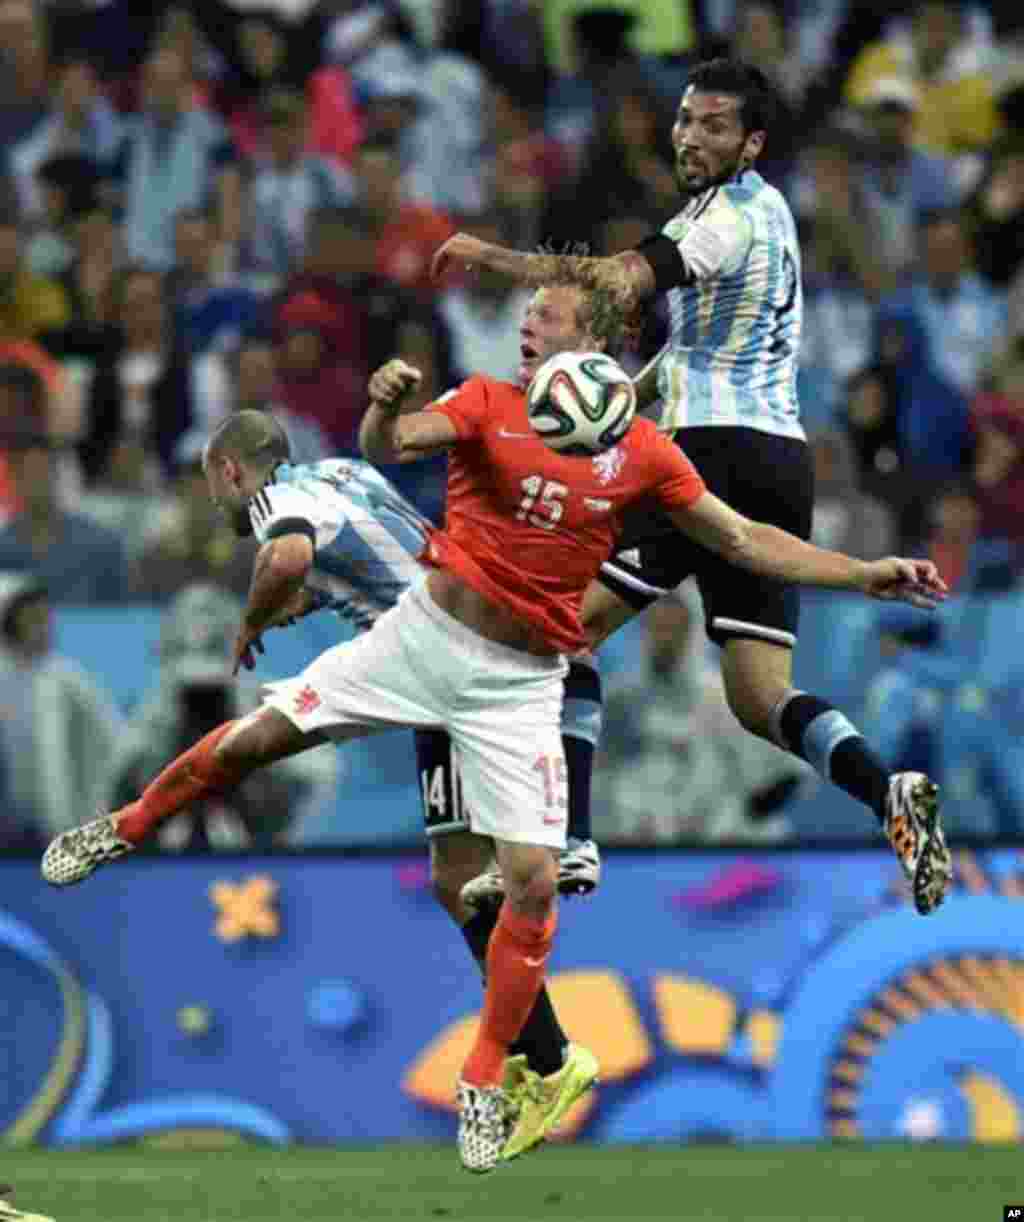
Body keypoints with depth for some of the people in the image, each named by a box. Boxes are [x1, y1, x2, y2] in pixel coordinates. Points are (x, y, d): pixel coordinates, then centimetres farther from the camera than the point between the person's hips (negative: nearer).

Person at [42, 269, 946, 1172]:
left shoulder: (643, 454, -2)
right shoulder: (488, 403, -5)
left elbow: (745, 541, 3)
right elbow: (388, 448, -20)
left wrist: (870, 576, -5)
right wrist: (385, 405, -44)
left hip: (520, 684, 0)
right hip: (424, 633, 0)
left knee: (534, 881, -7)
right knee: (255, 738, -1)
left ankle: (485, 1083, 9)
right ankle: (124, 830, 28)